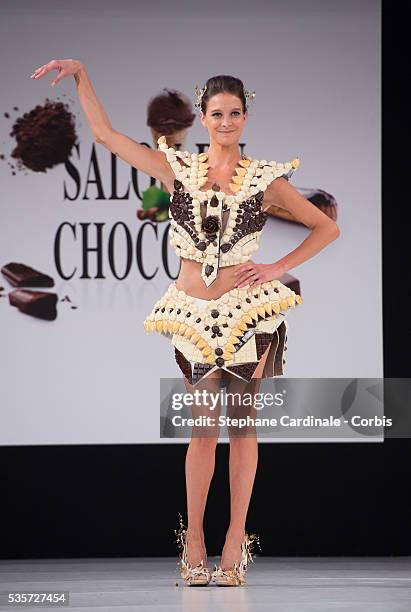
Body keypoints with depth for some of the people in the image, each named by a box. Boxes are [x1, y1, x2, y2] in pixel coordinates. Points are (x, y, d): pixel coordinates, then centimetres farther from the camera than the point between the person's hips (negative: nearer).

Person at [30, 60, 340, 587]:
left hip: (248, 307, 0)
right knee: (204, 427, 1)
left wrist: (279, 268, -1)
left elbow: (327, 227, 8)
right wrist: (81, 75, -3)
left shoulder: (265, 180, 1)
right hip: (193, 311, 0)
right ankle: (193, 538, 9)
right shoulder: (178, 169, 3)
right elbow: (105, 134, 2)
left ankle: (236, 537, 8)